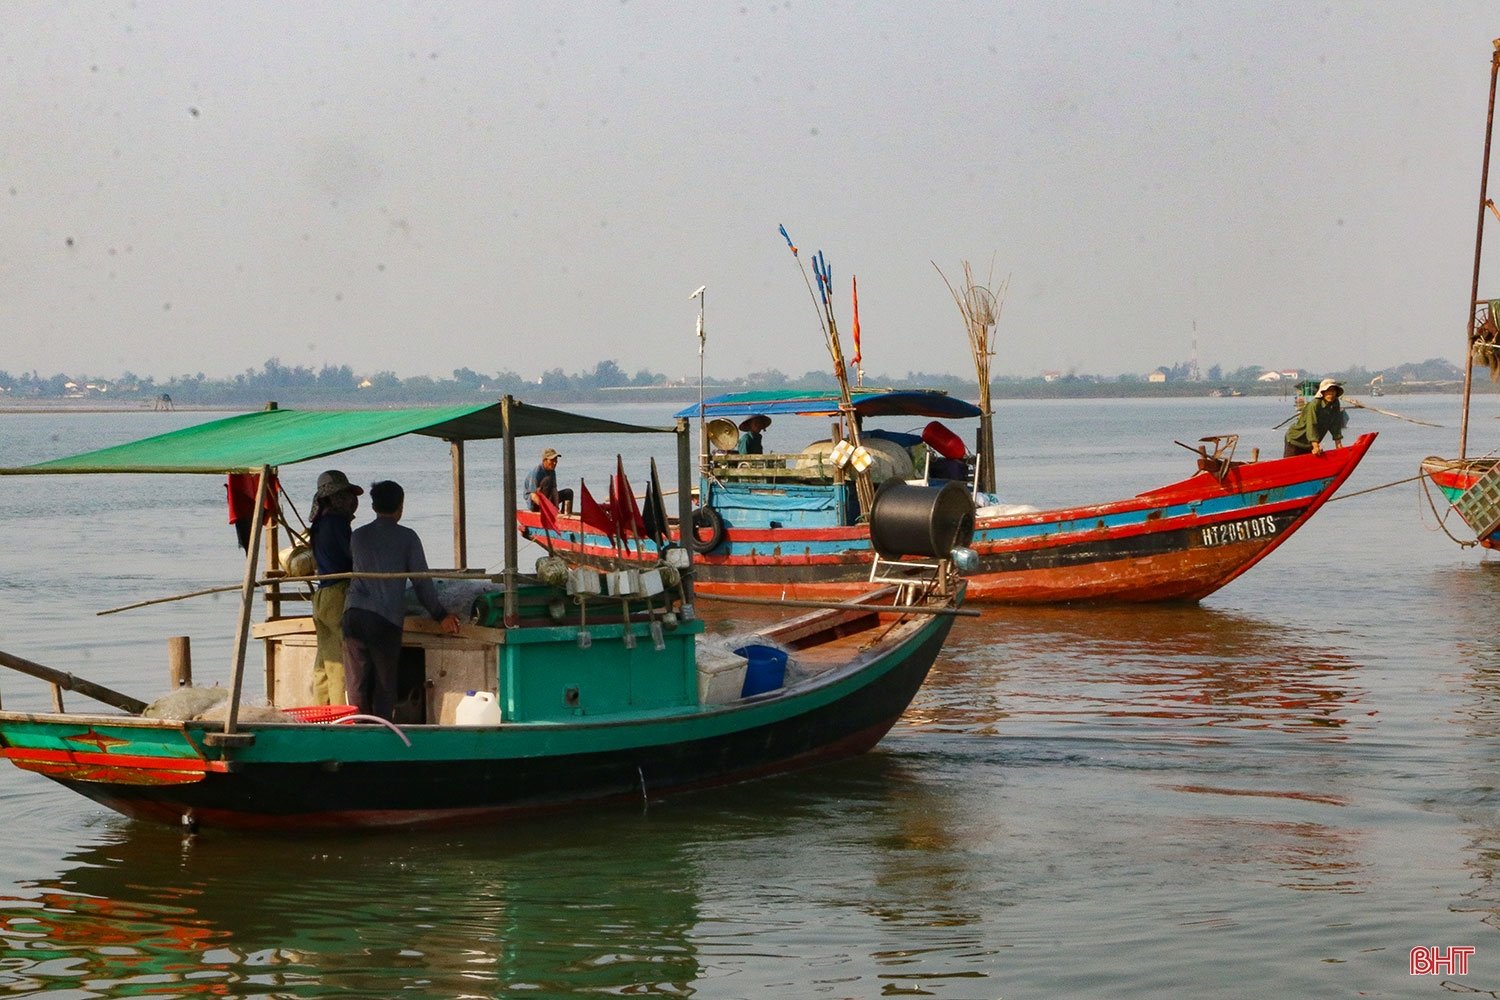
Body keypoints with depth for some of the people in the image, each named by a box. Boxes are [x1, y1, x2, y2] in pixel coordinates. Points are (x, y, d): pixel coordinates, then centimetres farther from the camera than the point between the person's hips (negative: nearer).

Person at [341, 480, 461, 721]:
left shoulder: (357, 536, 11)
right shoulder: (407, 538, 2)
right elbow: (422, 581, 1)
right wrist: (441, 615, 9)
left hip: (354, 615, 3)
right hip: (386, 620, -3)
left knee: (357, 684, 5)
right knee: (385, 685, 4)